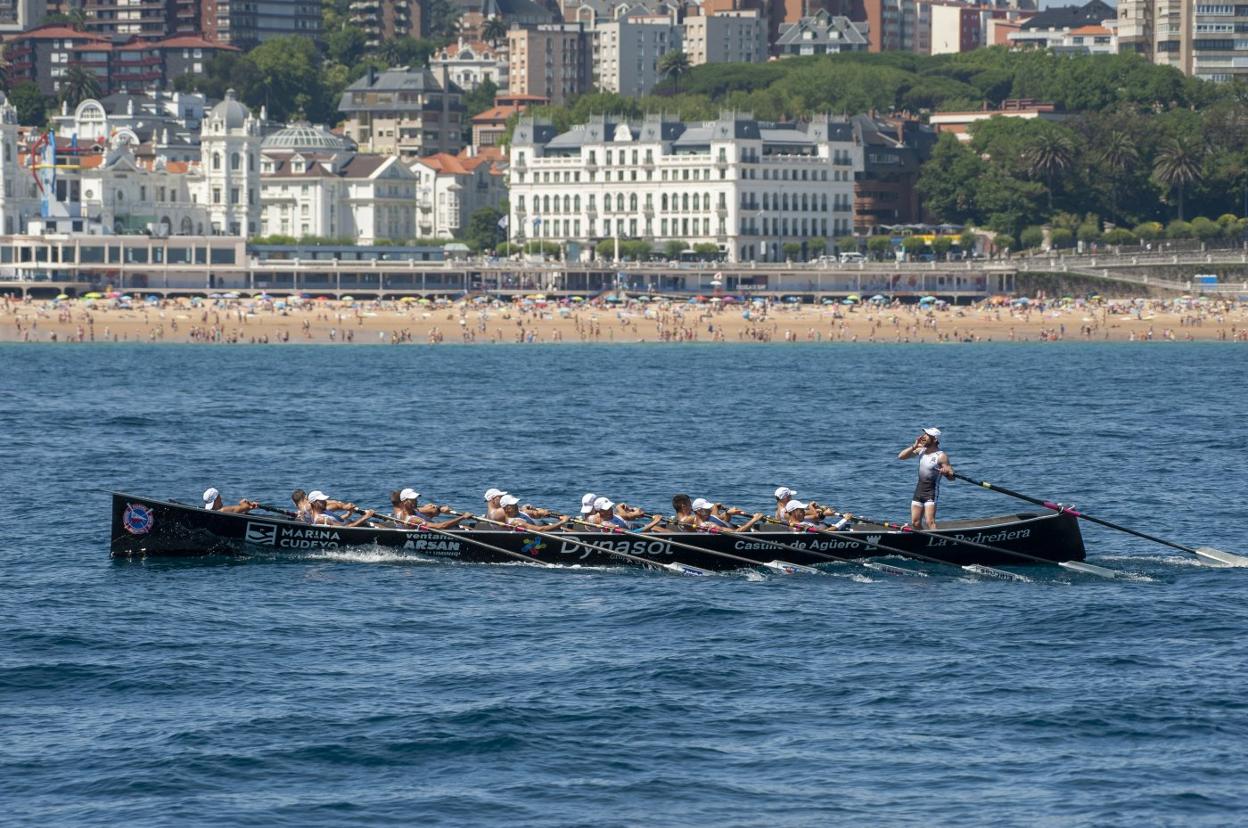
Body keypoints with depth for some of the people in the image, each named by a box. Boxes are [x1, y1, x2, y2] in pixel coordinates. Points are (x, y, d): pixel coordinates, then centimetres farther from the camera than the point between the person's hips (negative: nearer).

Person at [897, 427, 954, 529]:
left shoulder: (941, 456, -14)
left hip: (931, 491, -7)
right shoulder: (921, 450, 4)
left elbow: (951, 477, -13)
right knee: (915, 523, 8)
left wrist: (947, 472, -36)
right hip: (919, 490, 7)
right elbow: (901, 456, 6)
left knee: (929, 522, -19)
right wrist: (914, 446, -4)